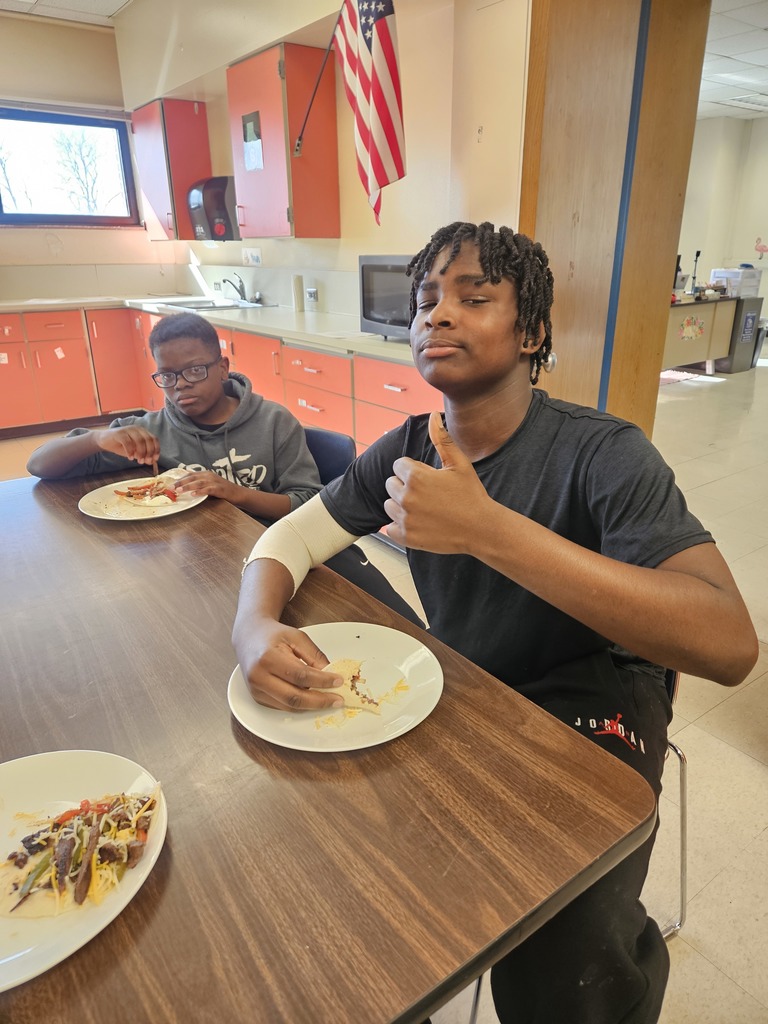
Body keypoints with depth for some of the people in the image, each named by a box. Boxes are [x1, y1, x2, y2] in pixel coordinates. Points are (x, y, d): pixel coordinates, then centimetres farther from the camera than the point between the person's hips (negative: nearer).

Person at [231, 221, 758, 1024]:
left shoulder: (604, 454, -21)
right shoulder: (408, 448, -4)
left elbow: (730, 646, -33)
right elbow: (290, 536, 0)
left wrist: (487, 528, -42)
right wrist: (254, 626, -24)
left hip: (586, 713, -5)